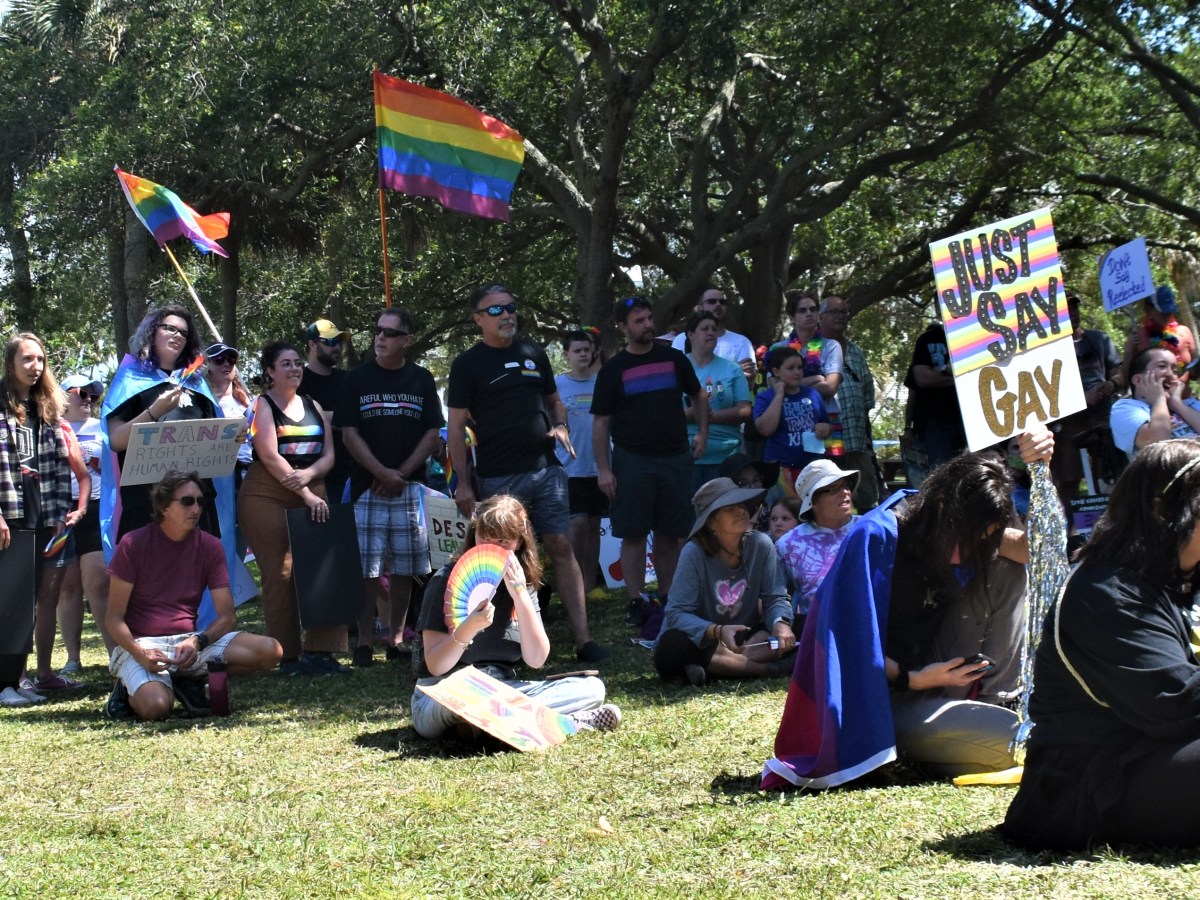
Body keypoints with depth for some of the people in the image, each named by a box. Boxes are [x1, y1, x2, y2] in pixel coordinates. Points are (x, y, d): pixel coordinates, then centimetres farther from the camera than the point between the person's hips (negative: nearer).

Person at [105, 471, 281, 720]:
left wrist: (197, 642, -20)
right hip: (142, 643, -4)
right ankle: (130, 689, 1)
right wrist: (139, 653, -25)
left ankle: (189, 680, -1)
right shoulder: (134, 544, -6)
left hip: (190, 641, 4)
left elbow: (227, 616, 1)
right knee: (156, 706, -36)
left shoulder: (210, 547, 3)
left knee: (270, 651, -17)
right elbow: (115, 618, -6)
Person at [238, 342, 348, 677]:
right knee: (281, 575, -7)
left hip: (313, 494, 5)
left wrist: (308, 474, -11)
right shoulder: (262, 405, 0)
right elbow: (270, 456, -11)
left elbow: (329, 455, 12)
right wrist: (306, 495, -17)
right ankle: (288, 656, -3)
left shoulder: (313, 406, 19)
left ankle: (319, 651, -4)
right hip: (268, 497, -5)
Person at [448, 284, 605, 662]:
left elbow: (553, 400, 24)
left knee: (561, 547, -3)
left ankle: (583, 639, -5)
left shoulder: (533, 353, 13)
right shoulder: (468, 364, 1)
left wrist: (560, 425, 1)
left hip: (546, 469, 3)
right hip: (499, 478, -3)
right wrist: (463, 483, -8)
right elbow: (456, 426, -2)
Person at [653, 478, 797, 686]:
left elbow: (775, 598, -5)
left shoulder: (760, 545, -8)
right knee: (673, 644, -38)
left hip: (740, 639, 3)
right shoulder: (694, 553, -18)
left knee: (790, 634, -22)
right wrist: (718, 631, -41)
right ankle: (770, 669, -30)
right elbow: (677, 614, -23)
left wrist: (780, 623, -29)